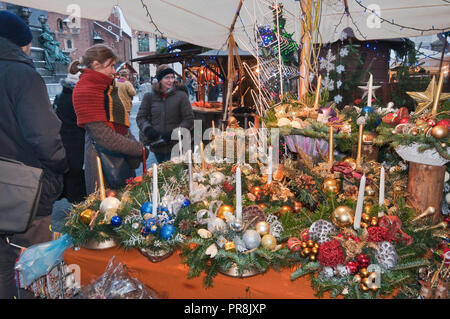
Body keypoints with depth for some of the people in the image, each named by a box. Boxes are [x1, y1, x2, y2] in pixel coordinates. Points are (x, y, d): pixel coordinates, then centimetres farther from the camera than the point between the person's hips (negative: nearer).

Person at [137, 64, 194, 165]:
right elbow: (140, 117, 7)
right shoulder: (150, 97, 4)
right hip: (156, 145, 3)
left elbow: (189, 120, -5)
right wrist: (148, 129, -13)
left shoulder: (181, 96, -4)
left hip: (174, 146, -3)